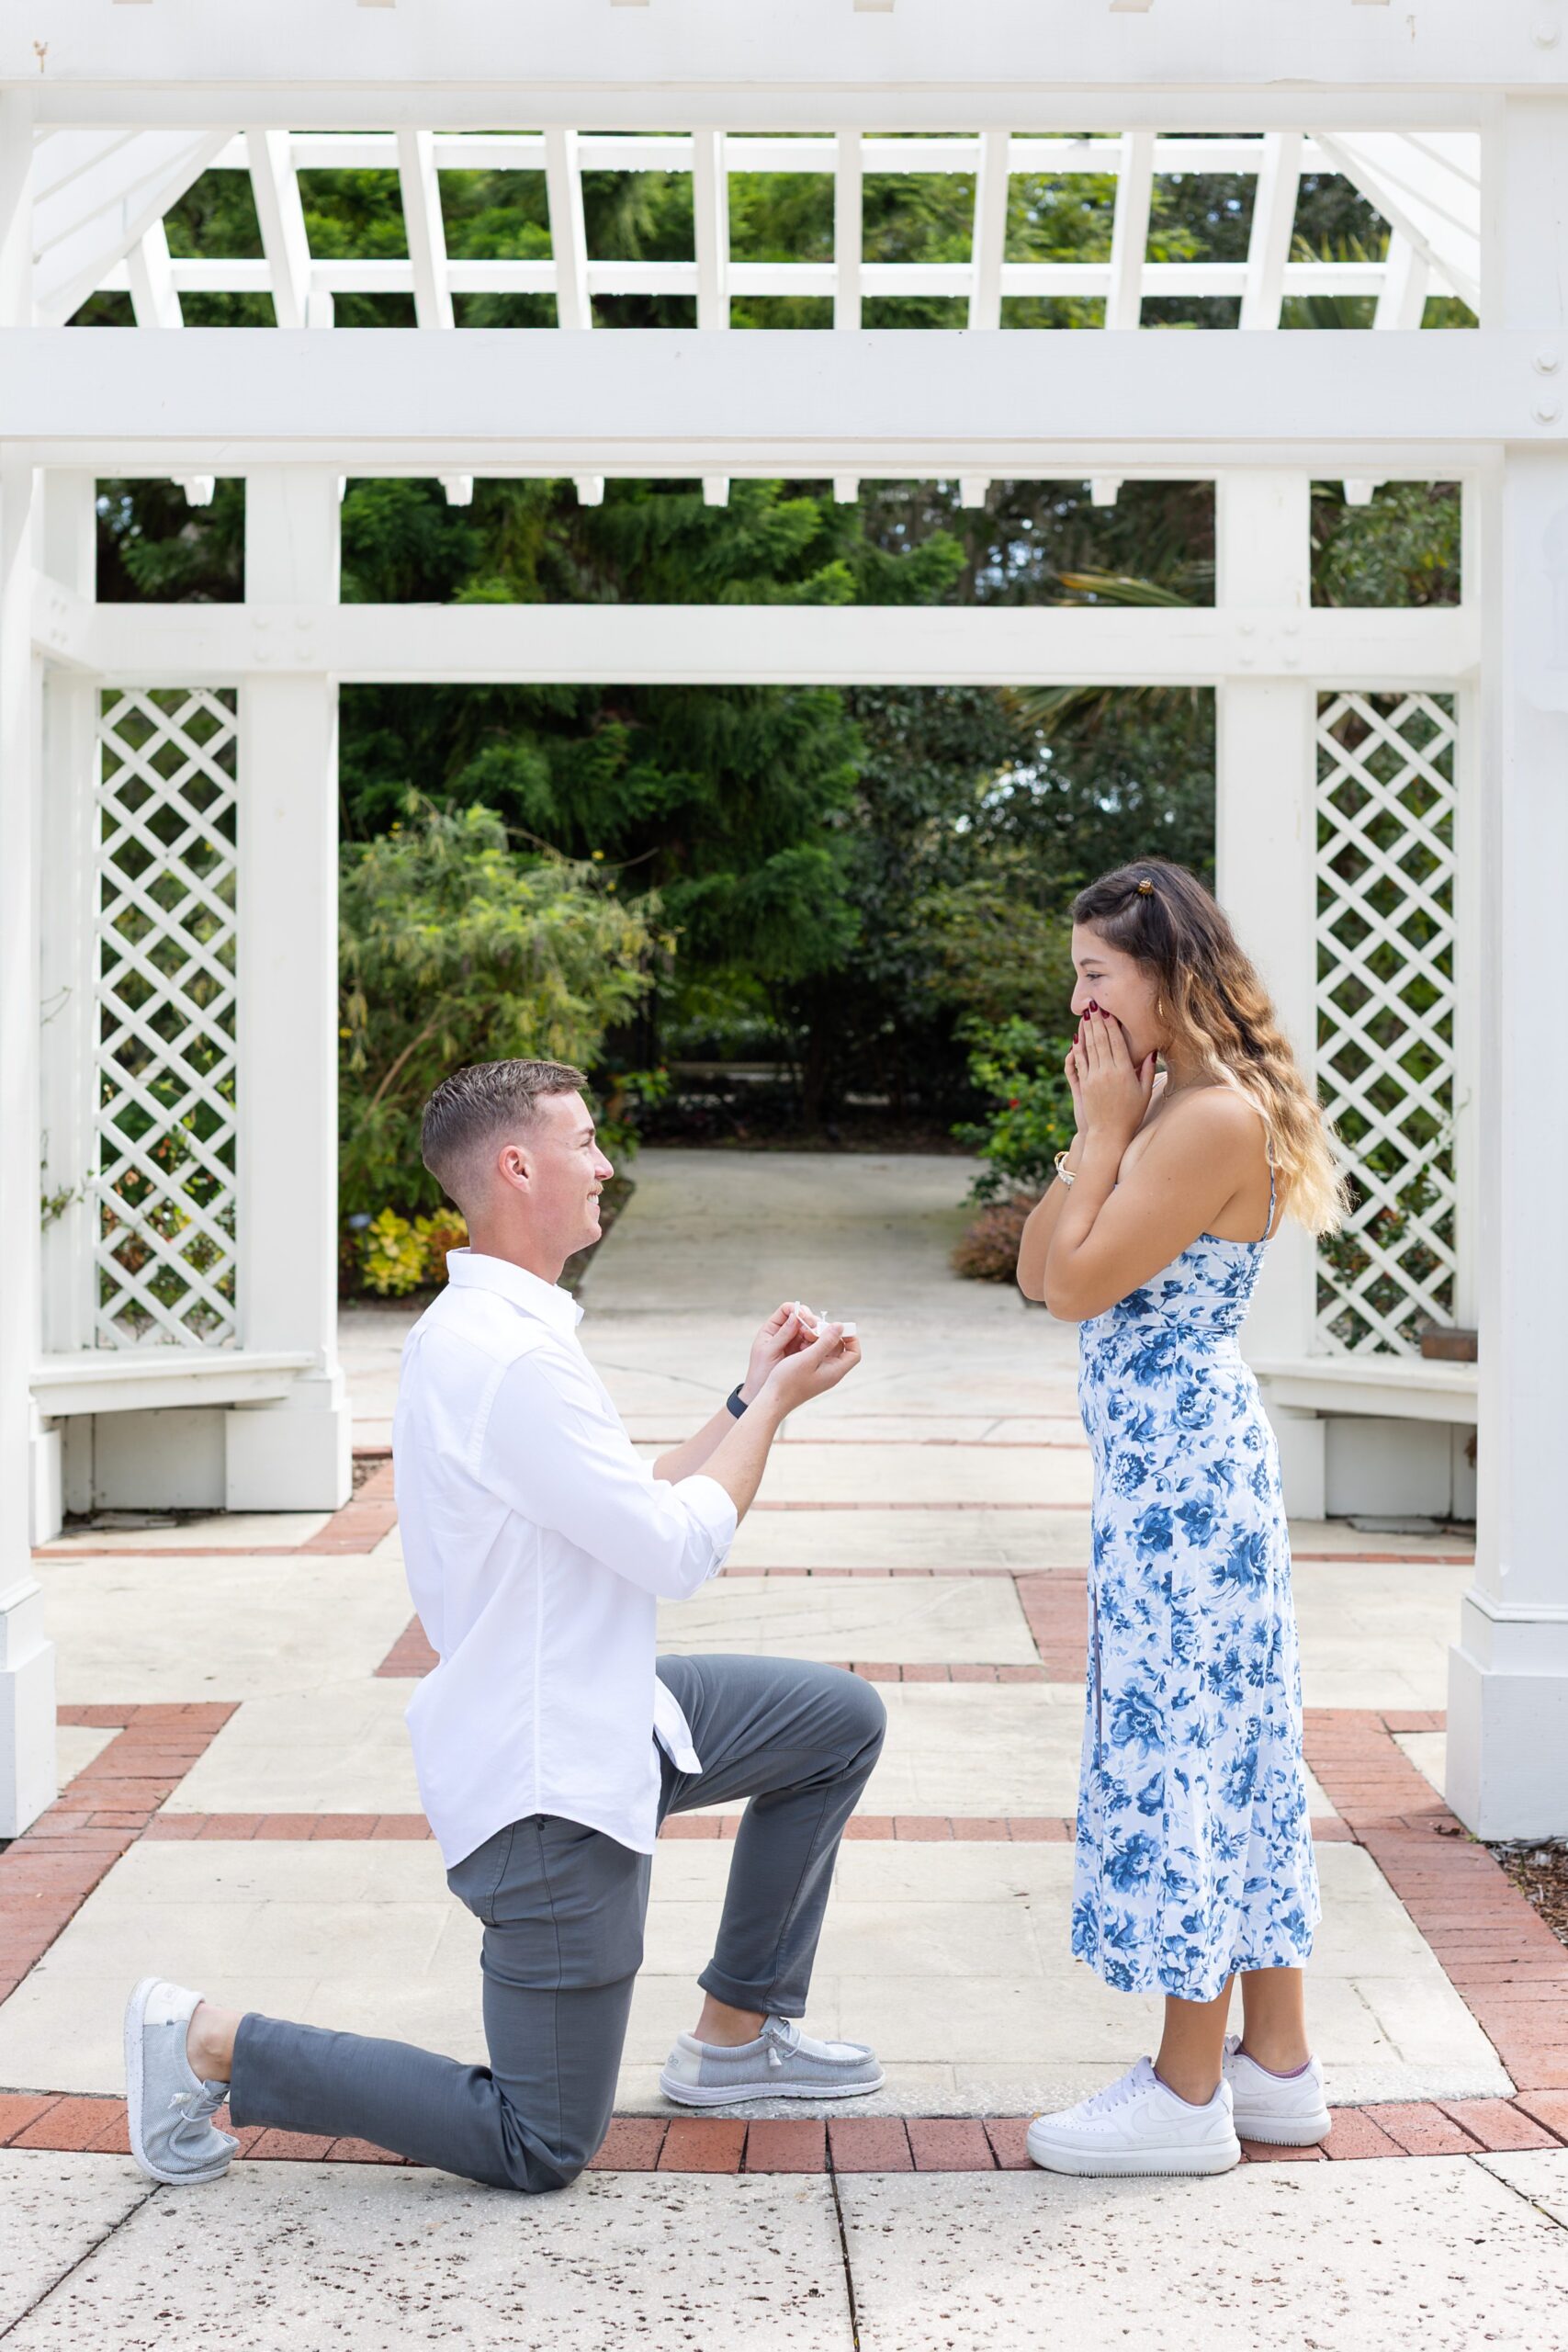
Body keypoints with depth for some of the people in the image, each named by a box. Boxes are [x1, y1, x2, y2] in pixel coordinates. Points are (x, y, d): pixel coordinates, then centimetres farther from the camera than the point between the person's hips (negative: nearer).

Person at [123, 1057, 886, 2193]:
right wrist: (770, 1405, -8)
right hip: (551, 1782, -10)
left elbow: (634, 1504, 15)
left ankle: (736, 2034, 23)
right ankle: (212, 2045, 6)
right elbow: (680, 1552, -21)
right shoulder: (511, 1358, -26)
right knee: (541, 2149, 0)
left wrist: (751, 1398, 8)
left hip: (601, 1710, 10)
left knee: (843, 1719, 17)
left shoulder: (491, 1331, 9)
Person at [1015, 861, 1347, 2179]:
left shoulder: (1217, 1116, -18)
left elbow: (1080, 1284, -20)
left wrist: (1105, 1131, -12)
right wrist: (1095, 1128, 2)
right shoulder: (1163, 1106, 13)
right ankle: (1277, 2067, 25)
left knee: (1180, 1746, -2)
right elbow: (1038, 1275, 10)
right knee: (1233, 1749, 14)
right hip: (1176, 1469, 10)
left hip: (1180, 1473, -10)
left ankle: (1189, 2094, 9)